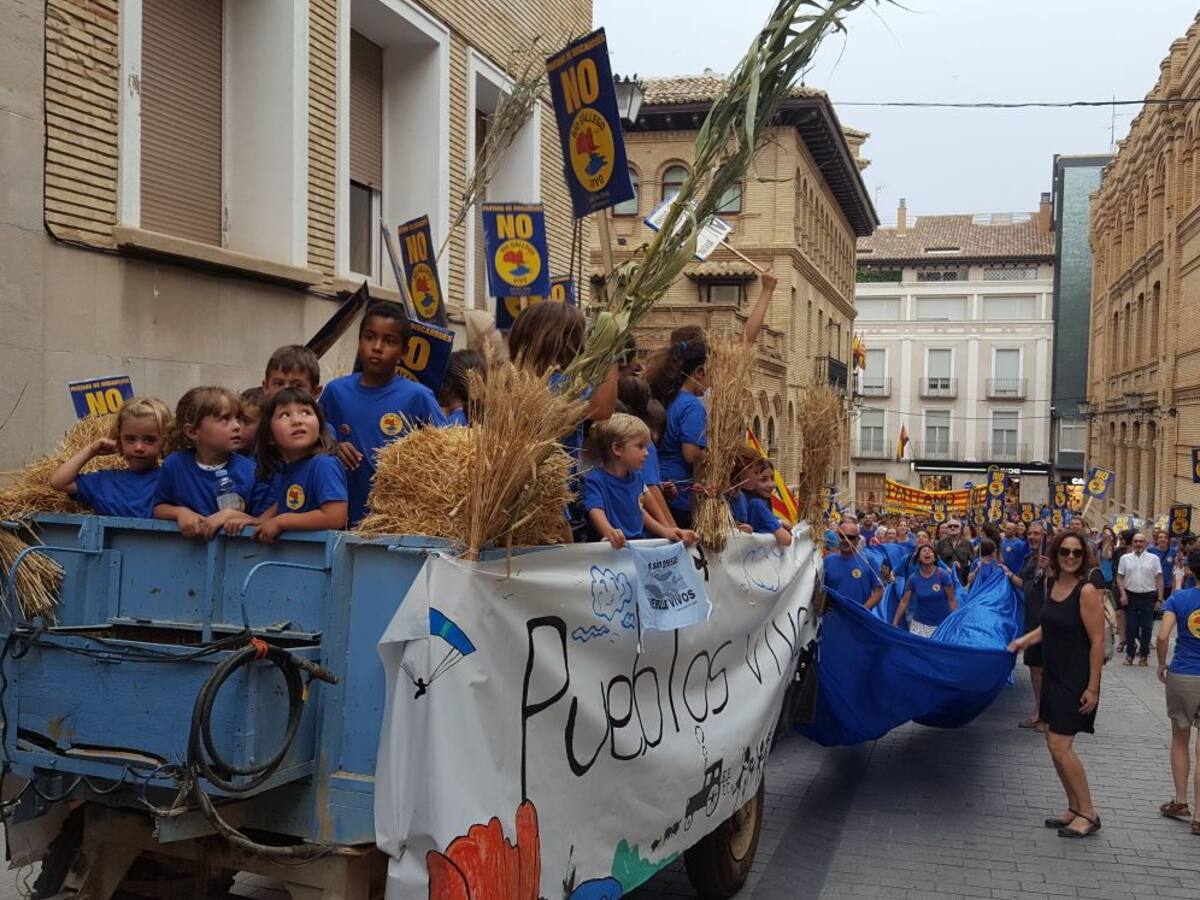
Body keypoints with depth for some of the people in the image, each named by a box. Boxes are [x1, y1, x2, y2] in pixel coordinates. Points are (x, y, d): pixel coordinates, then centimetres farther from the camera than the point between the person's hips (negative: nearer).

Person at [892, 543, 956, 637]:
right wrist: (895, 623, -1)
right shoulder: (913, 578, -3)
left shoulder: (943, 575, -8)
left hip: (942, 624, -1)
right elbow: (904, 602, 1)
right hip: (920, 624, 1)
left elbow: (951, 600, -4)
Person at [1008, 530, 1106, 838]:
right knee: (1055, 745, 13)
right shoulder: (1052, 582, 5)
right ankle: (1074, 809, 26)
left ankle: (1088, 814, 8)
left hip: (1076, 680, -8)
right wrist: (1026, 639, 5)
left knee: (1060, 747, -7)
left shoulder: (1087, 591, -18)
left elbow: (1097, 641, -18)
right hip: (1053, 676, 8)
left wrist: (1093, 688, -18)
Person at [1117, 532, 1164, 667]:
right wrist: (1123, 594, -5)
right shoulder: (1125, 558, 5)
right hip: (1131, 596, 1)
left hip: (1148, 597, 0)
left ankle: (1144, 655, 14)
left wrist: (1160, 598, -5)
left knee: (1146, 628, 3)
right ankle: (1129, 654, 13)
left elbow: (1159, 579, 1)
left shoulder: (1153, 559, 3)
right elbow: (1119, 578, 6)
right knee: (1130, 627, 3)